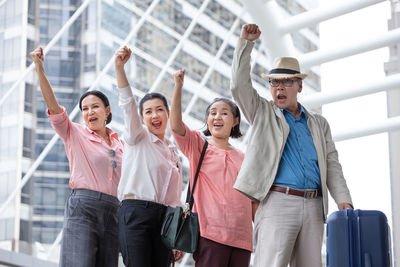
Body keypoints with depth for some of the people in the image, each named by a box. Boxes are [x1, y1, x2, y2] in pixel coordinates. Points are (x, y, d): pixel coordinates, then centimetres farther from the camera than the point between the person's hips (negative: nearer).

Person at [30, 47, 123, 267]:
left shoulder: (119, 144, 19)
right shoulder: (75, 134, 7)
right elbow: (52, 105, -5)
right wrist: (39, 68, -14)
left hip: (112, 212, 5)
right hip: (82, 207, -5)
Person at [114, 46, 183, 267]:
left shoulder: (173, 151, 21)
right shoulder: (138, 137, 8)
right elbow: (127, 104, -9)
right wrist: (119, 67, -24)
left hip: (164, 218, 5)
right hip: (136, 213, -5)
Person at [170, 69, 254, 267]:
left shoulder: (243, 159, 20)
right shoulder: (198, 147, 9)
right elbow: (175, 125, -9)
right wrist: (178, 87, -17)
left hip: (241, 238, 4)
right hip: (210, 234, -4)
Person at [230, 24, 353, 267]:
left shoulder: (319, 123, 20)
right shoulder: (262, 113, 14)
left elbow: (332, 164, 14)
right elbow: (240, 85, -1)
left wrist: (344, 200, -1)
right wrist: (246, 43, -5)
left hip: (314, 206, 4)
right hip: (277, 201, -4)